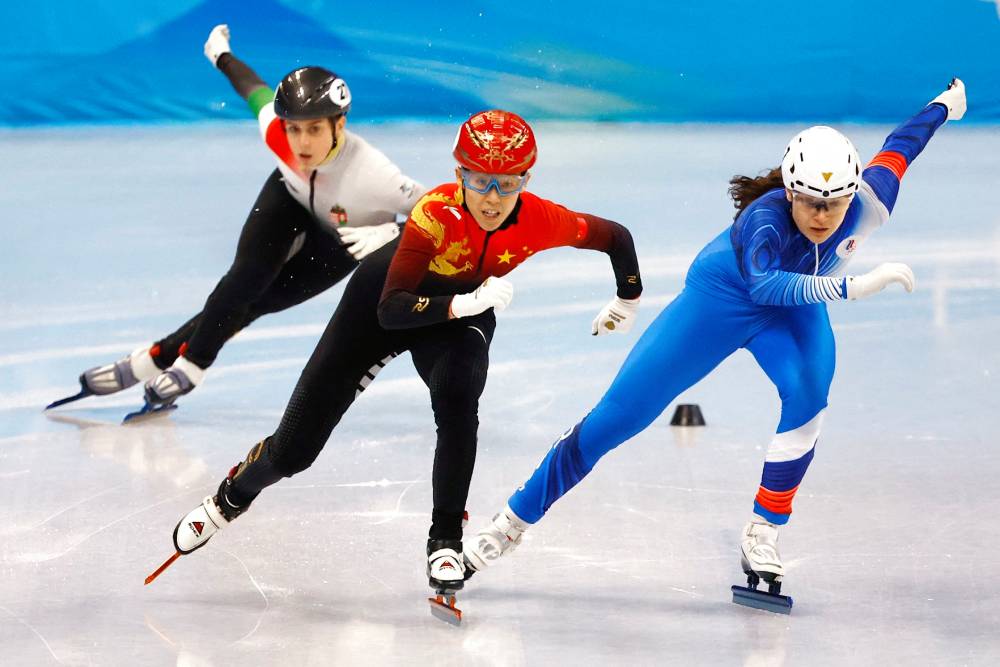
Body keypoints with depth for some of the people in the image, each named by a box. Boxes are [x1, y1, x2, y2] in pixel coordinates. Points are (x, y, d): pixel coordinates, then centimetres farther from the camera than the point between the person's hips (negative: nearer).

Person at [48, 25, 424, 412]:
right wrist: (221, 55, 9)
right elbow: (256, 89, -11)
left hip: (346, 236, -2)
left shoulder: (370, 174, -43)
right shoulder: (275, 128, -33)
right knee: (245, 278, -12)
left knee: (262, 299, -9)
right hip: (290, 196, 2)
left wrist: (390, 234, -49)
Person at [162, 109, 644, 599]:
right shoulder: (436, 213, -37)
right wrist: (463, 303, -52)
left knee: (456, 394, -36)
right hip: (386, 292, -2)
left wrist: (627, 301, 5)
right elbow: (390, 311, -40)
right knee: (294, 448, 2)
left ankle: (446, 540, -20)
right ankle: (231, 498, 37)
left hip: (464, 312, 2)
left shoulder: (539, 220, -27)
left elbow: (616, 237, -8)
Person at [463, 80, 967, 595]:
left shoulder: (868, 204, -27)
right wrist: (851, 286, -67)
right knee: (619, 414, -6)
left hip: (795, 310, 4)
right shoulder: (765, 216, -39)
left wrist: (944, 106, 14)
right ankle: (515, 520, 8)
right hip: (721, 297, -3)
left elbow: (898, 147, -6)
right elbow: (763, 286, -58)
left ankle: (762, 534, -16)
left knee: (808, 394, -30)